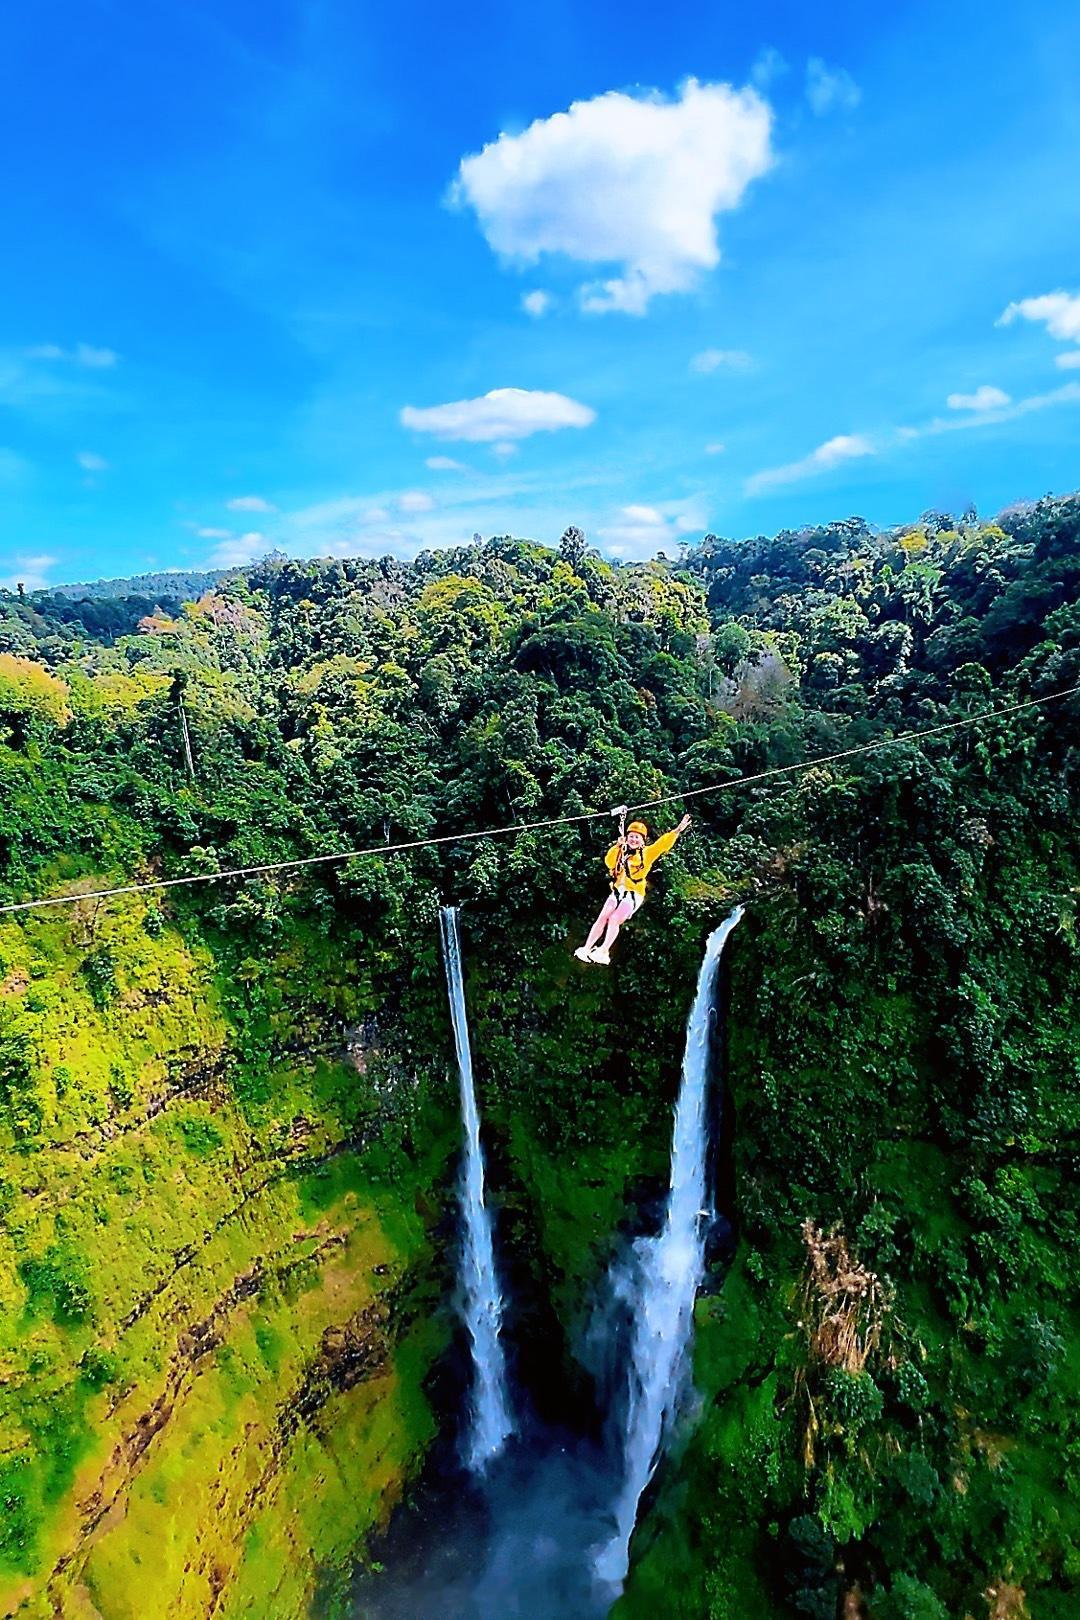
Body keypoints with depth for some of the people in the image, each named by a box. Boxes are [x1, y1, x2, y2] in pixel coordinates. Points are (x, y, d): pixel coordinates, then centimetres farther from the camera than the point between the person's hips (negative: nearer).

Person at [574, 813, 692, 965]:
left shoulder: (647, 852, 4)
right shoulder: (622, 852, 15)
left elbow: (662, 844, -9)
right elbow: (609, 862, 2)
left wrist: (677, 831, -22)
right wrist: (617, 846, -9)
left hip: (634, 894, -4)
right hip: (618, 891, 5)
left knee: (614, 920, -20)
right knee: (602, 918, -8)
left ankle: (604, 951, -22)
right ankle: (586, 948, -9)